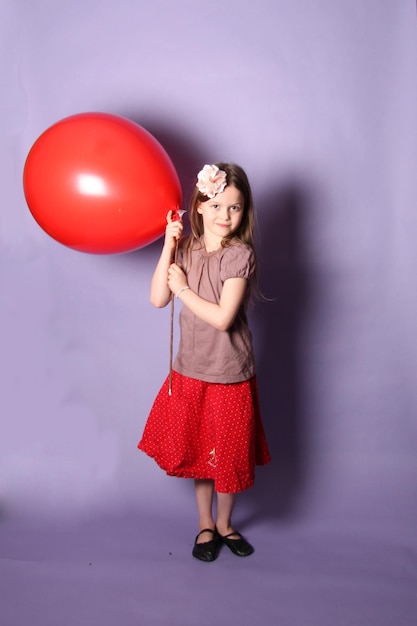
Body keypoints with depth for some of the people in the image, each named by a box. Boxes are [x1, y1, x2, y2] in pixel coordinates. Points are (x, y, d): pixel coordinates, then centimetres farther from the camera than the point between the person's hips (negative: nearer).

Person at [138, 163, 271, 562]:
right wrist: (168, 246, -11)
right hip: (190, 370, 4)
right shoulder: (188, 249, 1)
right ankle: (205, 525, 38)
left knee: (228, 454, 12)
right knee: (197, 451, 17)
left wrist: (183, 288, -14)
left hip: (229, 374, -4)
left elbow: (222, 318, -22)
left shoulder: (239, 255, -16)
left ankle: (224, 524, 38)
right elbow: (158, 299, -7)